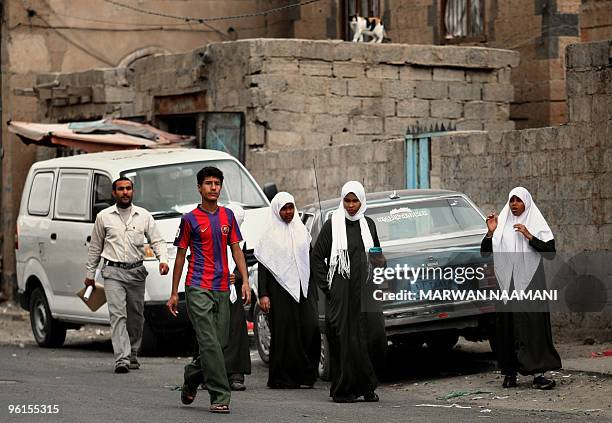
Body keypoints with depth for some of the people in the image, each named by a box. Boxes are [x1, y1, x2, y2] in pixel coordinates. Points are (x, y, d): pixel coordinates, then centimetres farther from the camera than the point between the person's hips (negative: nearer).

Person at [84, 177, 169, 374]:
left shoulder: (144, 216, 7)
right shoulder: (104, 217, 5)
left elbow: (157, 241, 8)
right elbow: (95, 247, 13)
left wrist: (163, 259, -11)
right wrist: (90, 273, 14)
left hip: (136, 271, 2)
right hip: (113, 272, -2)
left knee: (136, 316, 9)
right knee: (118, 314, -14)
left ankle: (132, 354, 25)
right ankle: (122, 359, -21)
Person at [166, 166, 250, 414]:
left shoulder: (228, 216, 13)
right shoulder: (190, 219, 1)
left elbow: (236, 250, 14)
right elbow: (180, 256, 5)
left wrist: (245, 281, 1)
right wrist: (174, 293, 4)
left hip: (222, 289, 5)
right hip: (198, 289, -5)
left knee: (219, 344, 6)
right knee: (210, 343, -13)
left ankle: (191, 380, 29)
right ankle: (220, 397, -14)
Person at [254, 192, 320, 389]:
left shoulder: (301, 230, 14)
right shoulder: (270, 234, 1)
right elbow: (262, 265, -3)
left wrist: (313, 289, 13)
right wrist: (263, 294, -11)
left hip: (303, 288, 4)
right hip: (280, 289, -4)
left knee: (310, 327, -10)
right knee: (284, 334, -4)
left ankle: (306, 373, 0)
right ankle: (282, 378, 2)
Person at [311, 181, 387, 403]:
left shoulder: (368, 224, 13)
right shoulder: (332, 225, 1)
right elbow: (317, 257, 2)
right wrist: (326, 285, -4)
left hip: (365, 291, 3)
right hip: (340, 291, -3)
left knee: (373, 333, -7)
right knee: (343, 338, -5)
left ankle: (367, 386, 6)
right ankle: (342, 390, 1)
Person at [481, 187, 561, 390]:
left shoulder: (536, 224, 4)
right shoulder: (502, 224, 11)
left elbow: (550, 250, -6)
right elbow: (485, 251, 10)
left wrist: (529, 236, -15)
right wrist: (490, 232, -6)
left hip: (530, 283, -3)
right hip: (506, 284, 3)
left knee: (533, 326, -9)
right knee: (506, 327, 3)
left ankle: (537, 374, -14)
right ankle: (510, 373, 10)